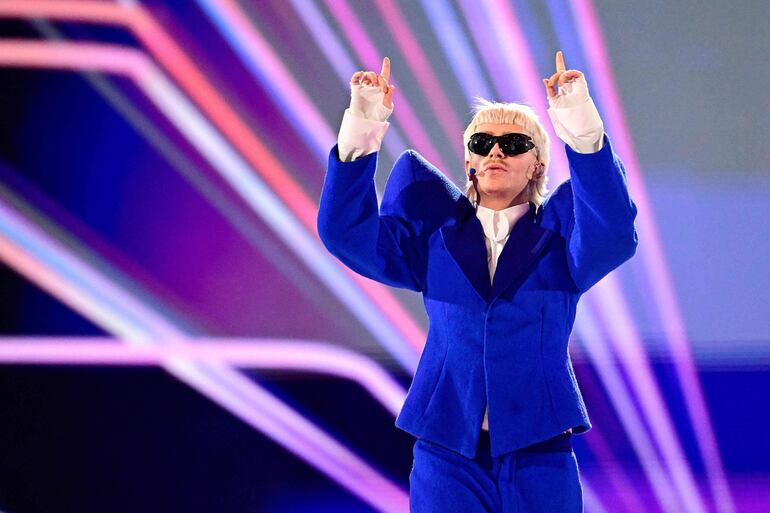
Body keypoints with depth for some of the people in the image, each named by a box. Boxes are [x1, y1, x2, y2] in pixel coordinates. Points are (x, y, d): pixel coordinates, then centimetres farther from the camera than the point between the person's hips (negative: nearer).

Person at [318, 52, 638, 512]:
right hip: (446, 452, 1)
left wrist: (580, 125, -28)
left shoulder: (558, 237, 6)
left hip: (540, 456, -1)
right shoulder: (437, 236, 11)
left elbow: (612, 232, -15)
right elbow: (347, 231, -1)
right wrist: (363, 128, -13)